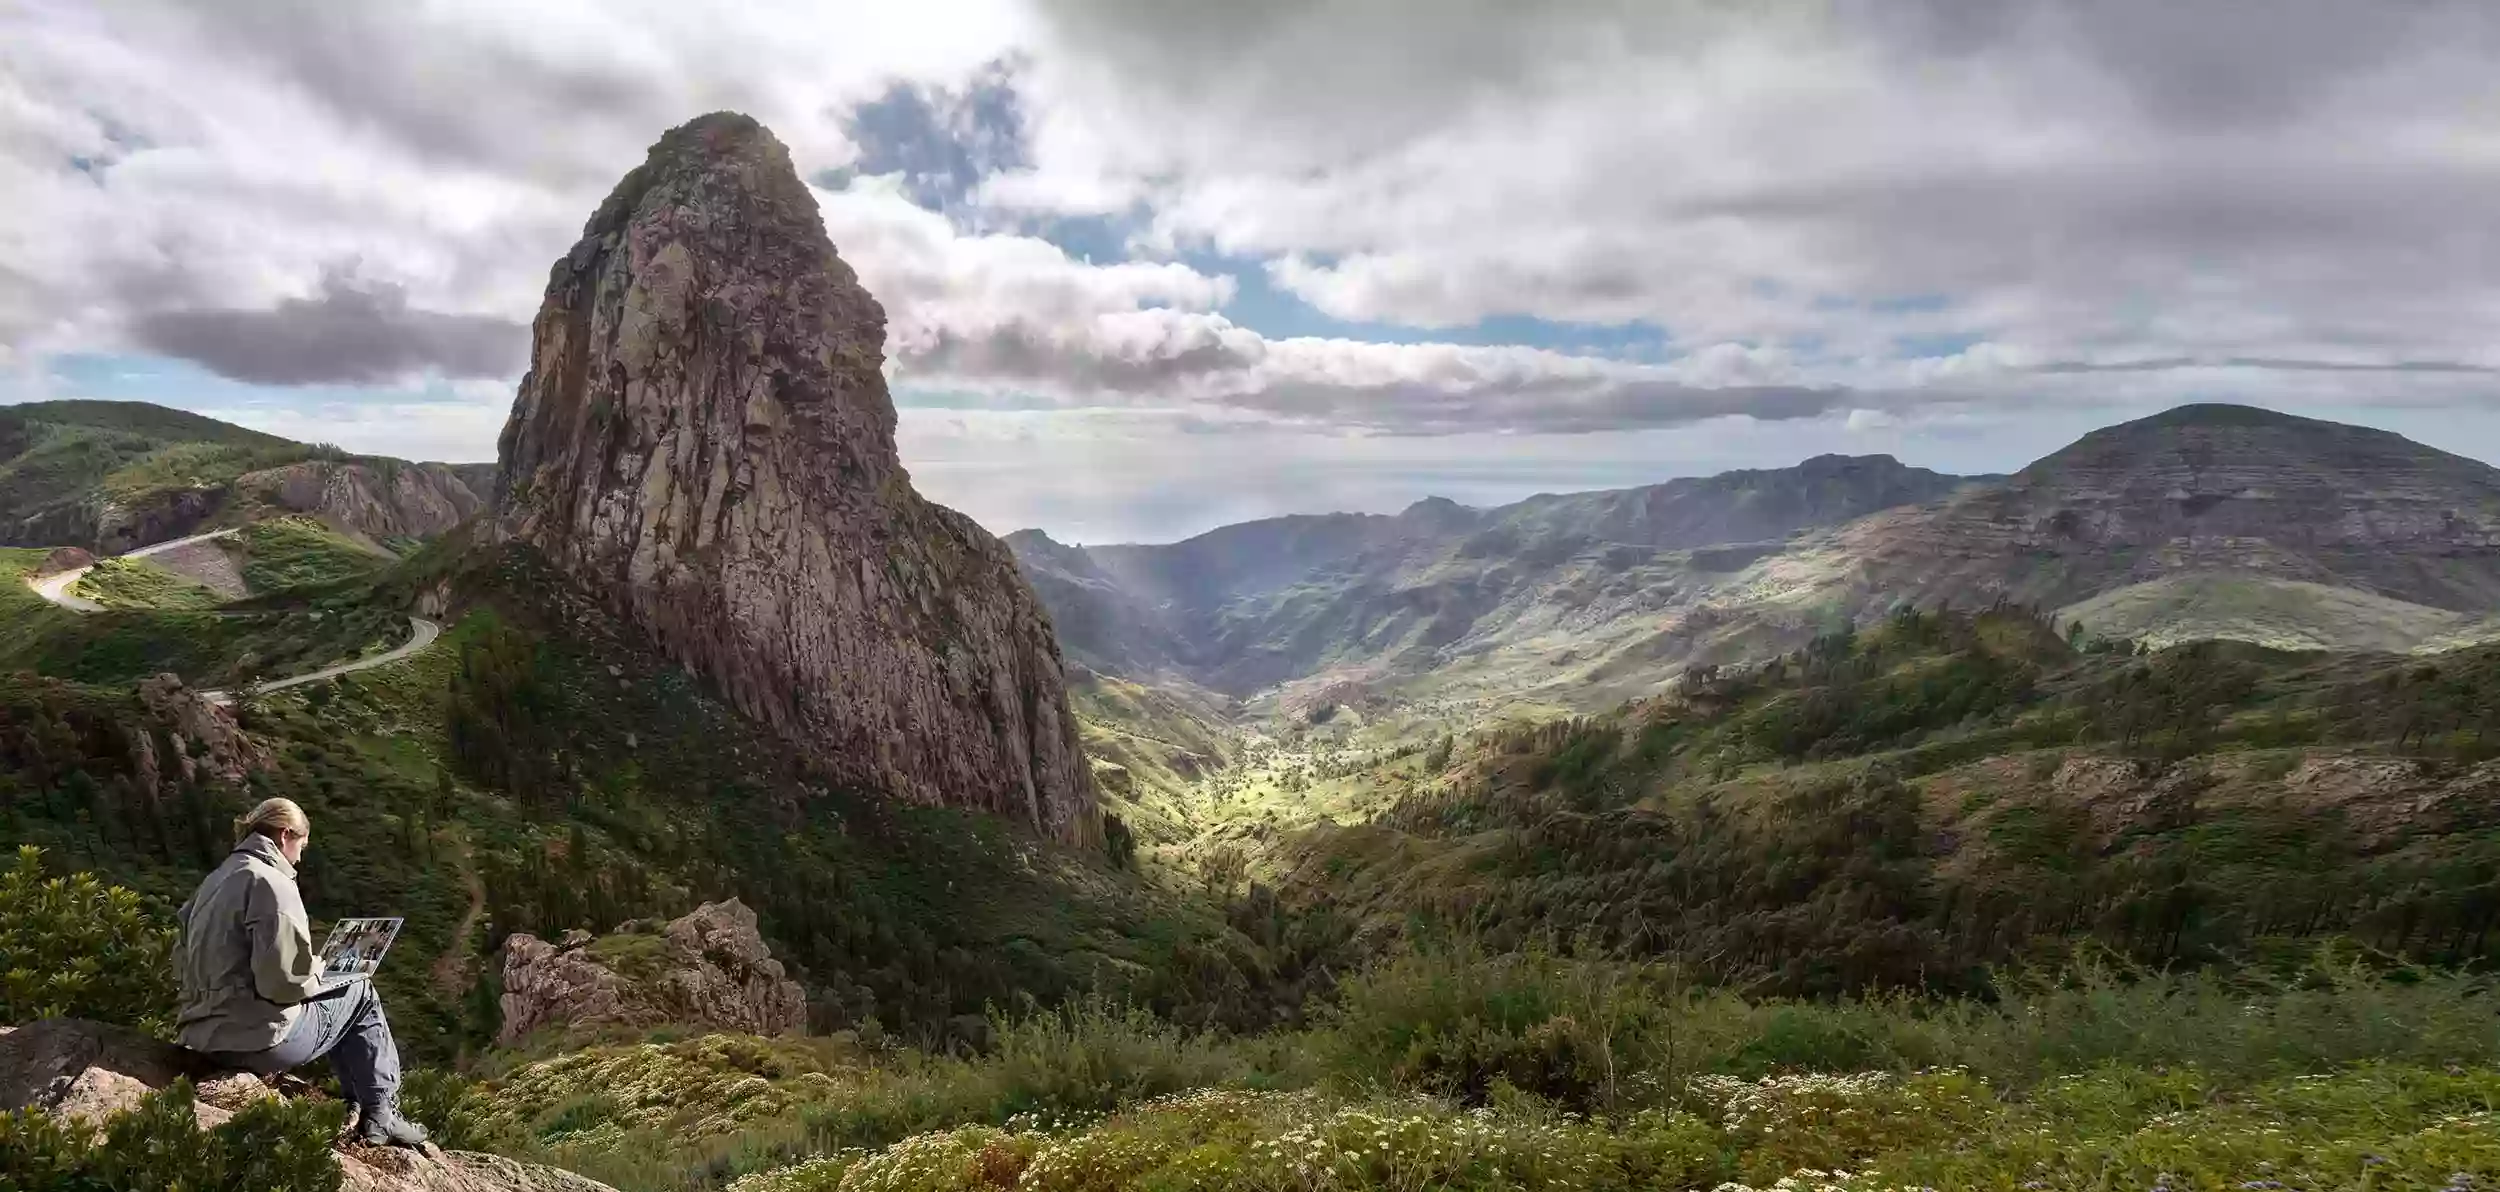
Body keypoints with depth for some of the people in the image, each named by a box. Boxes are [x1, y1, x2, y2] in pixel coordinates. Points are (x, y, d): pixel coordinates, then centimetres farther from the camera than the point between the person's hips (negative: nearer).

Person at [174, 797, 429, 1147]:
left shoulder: (216, 880, 13)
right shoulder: (271, 882, -16)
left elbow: (182, 965, 18)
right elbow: (284, 979, -25)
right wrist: (319, 970, -2)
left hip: (204, 1033, 10)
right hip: (256, 1038, -10)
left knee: (340, 1000, 28)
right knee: (361, 995, 11)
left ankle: (359, 1107, 29)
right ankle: (380, 1115, 12)